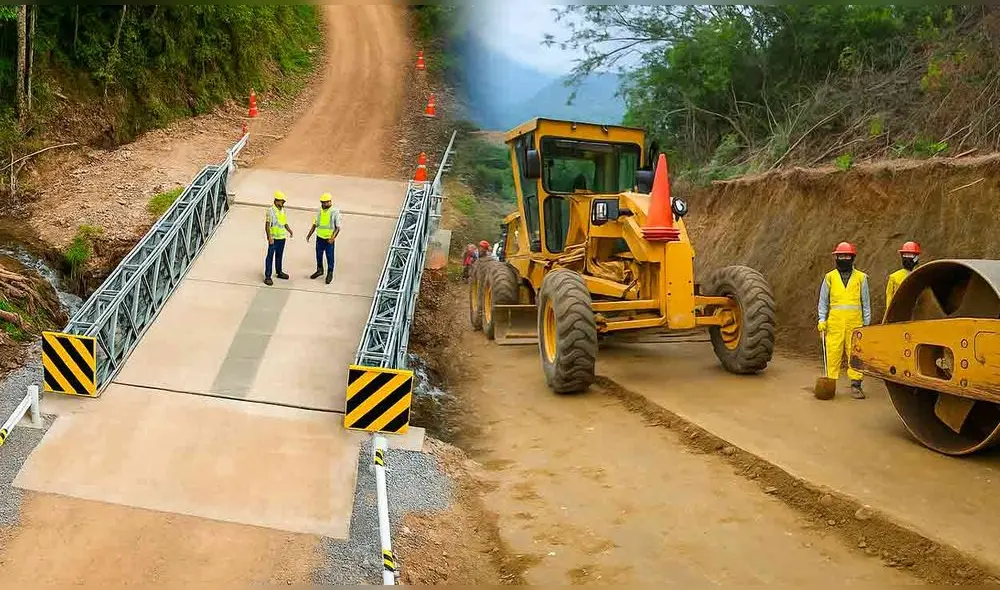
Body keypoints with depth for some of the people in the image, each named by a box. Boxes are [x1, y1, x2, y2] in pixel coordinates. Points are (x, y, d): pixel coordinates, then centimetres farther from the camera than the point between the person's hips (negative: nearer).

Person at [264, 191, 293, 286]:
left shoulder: (283, 210, 10)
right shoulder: (270, 210, -13)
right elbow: (267, 225, -15)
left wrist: (290, 231, 4)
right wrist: (269, 237, -21)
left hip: (282, 237, 7)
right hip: (273, 238, -7)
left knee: (279, 256, 18)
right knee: (270, 256, -3)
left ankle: (279, 272, 32)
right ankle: (267, 276, -1)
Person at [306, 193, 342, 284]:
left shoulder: (335, 212, -12)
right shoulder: (319, 210, 2)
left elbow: (338, 227, -12)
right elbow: (315, 224, 12)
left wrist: (333, 238, -23)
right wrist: (309, 234, 6)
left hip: (329, 239, -5)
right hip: (319, 238, 5)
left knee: (330, 257, 4)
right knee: (318, 255, 17)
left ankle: (330, 274, 18)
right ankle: (319, 270, 37)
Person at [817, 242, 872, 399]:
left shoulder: (861, 278, 9)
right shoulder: (829, 277, 9)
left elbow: (866, 302, 12)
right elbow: (823, 300, 11)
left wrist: (867, 323, 9)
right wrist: (822, 320, 1)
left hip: (855, 323, 0)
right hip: (834, 323, 0)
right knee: (833, 354, -2)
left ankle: (856, 385, 6)